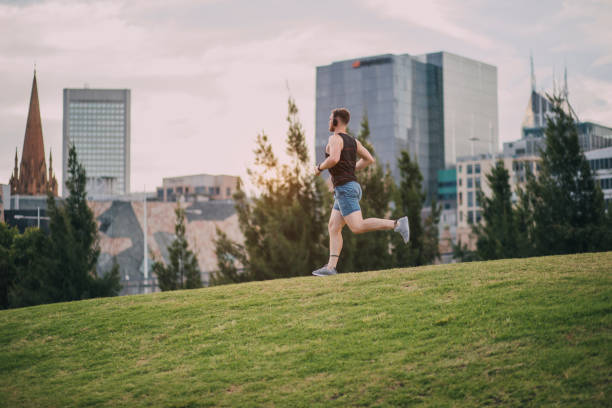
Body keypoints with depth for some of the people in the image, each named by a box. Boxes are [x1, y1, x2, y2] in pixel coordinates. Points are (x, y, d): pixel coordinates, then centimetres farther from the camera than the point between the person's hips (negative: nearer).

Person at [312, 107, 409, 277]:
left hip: (345, 189, -10)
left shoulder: (335, 138, -10)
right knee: (333, 228, 7)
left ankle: (397, 224, -21)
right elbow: (369, 159, 18)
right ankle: (331, 267, 2)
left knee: (358, 227, -17)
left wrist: (320, 167, -9)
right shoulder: (353, 140, 16)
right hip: (352, 187, 10)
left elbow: (334, 159, -28)